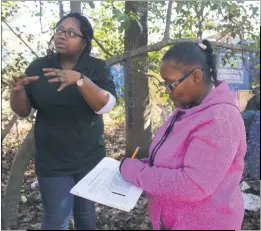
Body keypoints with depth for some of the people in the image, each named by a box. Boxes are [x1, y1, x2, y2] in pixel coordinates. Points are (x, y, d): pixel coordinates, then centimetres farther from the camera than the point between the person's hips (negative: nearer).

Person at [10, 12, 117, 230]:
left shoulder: (98, 68, -6)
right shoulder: (38, 67, -3)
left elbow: (106, 105, -20)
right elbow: (22, 111, -1)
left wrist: (79, 79, -35)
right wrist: (17, 89, -22)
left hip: (89, 157, 1)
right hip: (52, 160, 0)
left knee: (86, 210, 17)